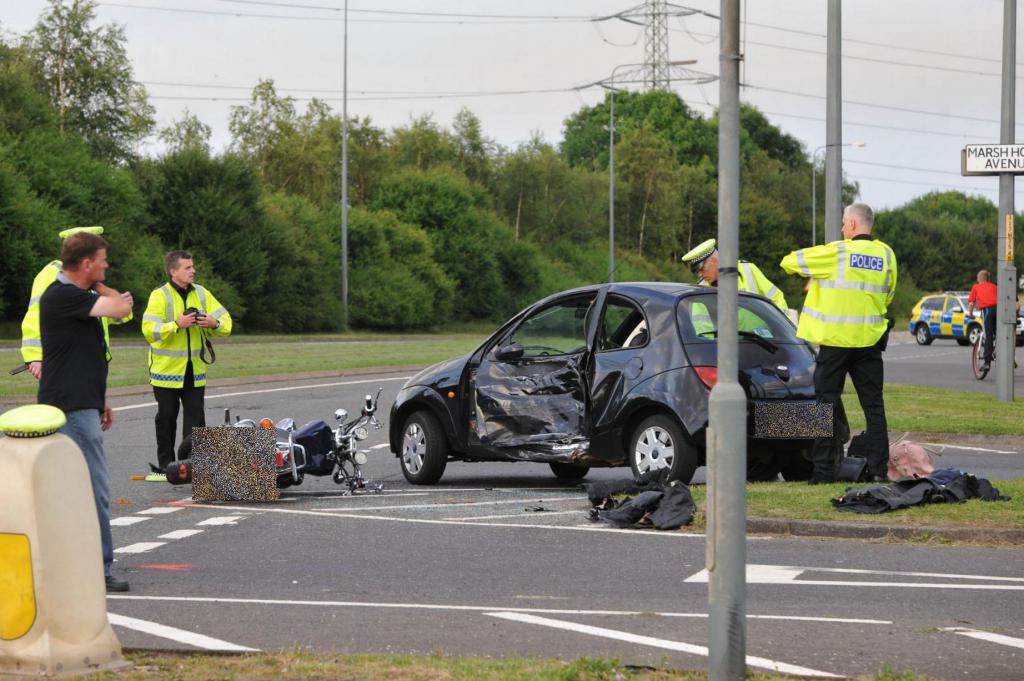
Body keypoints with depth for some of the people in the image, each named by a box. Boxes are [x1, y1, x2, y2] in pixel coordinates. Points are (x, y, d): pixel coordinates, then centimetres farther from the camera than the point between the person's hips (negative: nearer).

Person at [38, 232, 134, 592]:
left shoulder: (75, 296, 18)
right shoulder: (62, 296, -15)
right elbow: (121, 307, -21)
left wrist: (100, 401, 24)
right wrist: (100, 288, 0)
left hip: (80, 404, 11)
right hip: (73, 407, -11)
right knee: (95, 489, -10)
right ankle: (98, 571, -8)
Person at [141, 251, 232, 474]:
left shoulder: (202, 294, 6)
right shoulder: (160, 296, -9)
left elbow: (225, 321, 6)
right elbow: (149, 330, -18)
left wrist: (214, 324, -16)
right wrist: (177, 325, -28)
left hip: (195, 369, 4)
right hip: (167, 369, -4)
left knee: (195, 416, 0)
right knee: (167, 418, 6)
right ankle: (166, 463, 16)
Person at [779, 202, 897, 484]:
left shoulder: (837, 253, -10)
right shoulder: (886, 255, 5)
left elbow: (792, 261, -3)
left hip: (835, 339, -4)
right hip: (870, 340, 4)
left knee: (828, 402, 3)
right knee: (873, 405, 8)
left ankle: (824, 469, 1)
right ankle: (878, 468, 5)